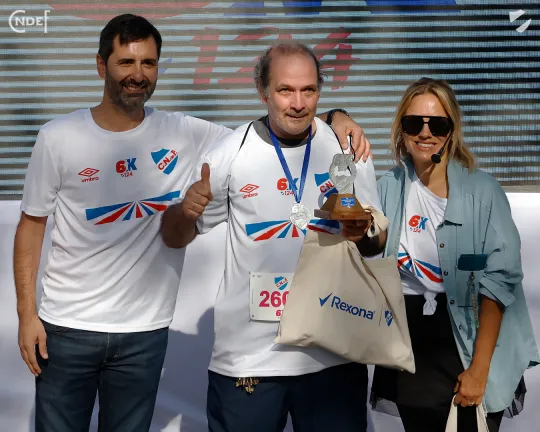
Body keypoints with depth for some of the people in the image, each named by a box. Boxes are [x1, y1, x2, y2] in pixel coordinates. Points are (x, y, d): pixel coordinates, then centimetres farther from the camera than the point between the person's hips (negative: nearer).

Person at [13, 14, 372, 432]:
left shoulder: (184, 134, -3)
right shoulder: (58, 138, -4)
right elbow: (32, 224, 1)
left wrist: (333, 118, -20)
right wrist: (27, 313, -4)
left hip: (145, 333, 1)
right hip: (66, 327, 0)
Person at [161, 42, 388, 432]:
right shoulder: (232, 153, -4)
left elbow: (377, 241, 8)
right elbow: (175, 238, 3)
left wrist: (362, 235, -15)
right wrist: (185, 212, -20)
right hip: (248, 355, -1)